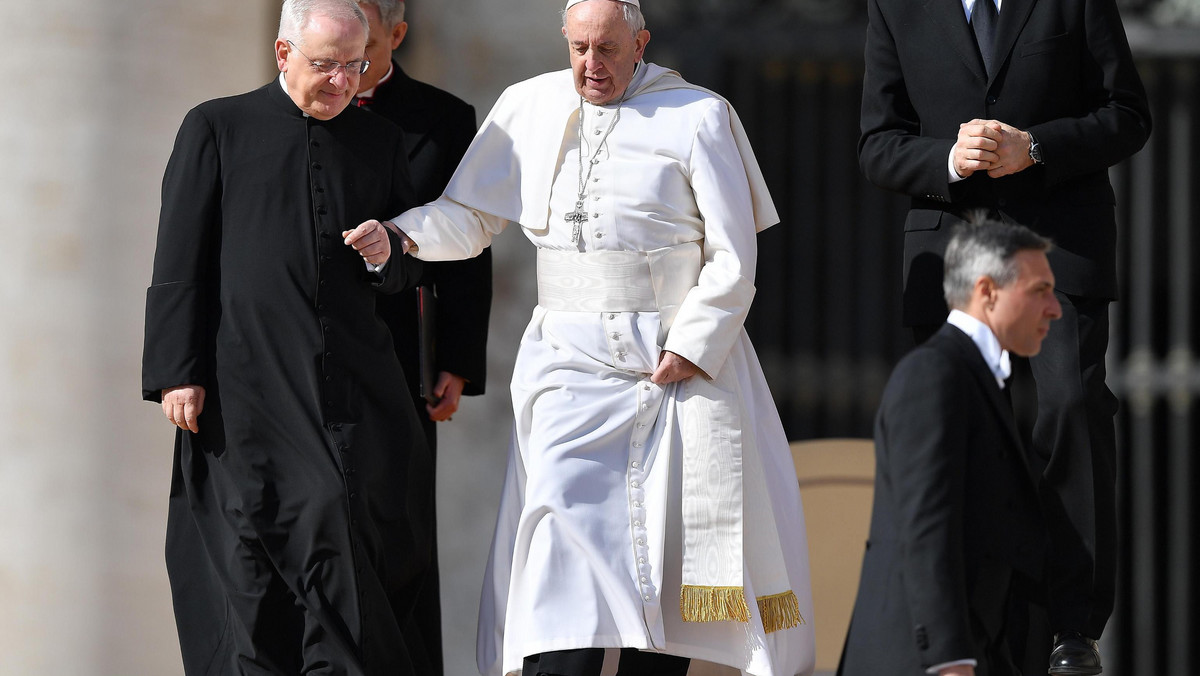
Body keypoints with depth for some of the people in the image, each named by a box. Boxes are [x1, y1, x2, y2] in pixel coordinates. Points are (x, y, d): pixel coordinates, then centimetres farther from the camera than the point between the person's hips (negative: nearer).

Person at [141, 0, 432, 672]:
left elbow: (410, 271, 21)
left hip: (354, 386, 3)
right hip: (247, 384, -3)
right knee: (253, 558, -3)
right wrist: (178, 373, -6)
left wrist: (387, 255, -3)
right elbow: (180, 263, 2)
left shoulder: (381, 140, 16)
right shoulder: (217, 128, 6)